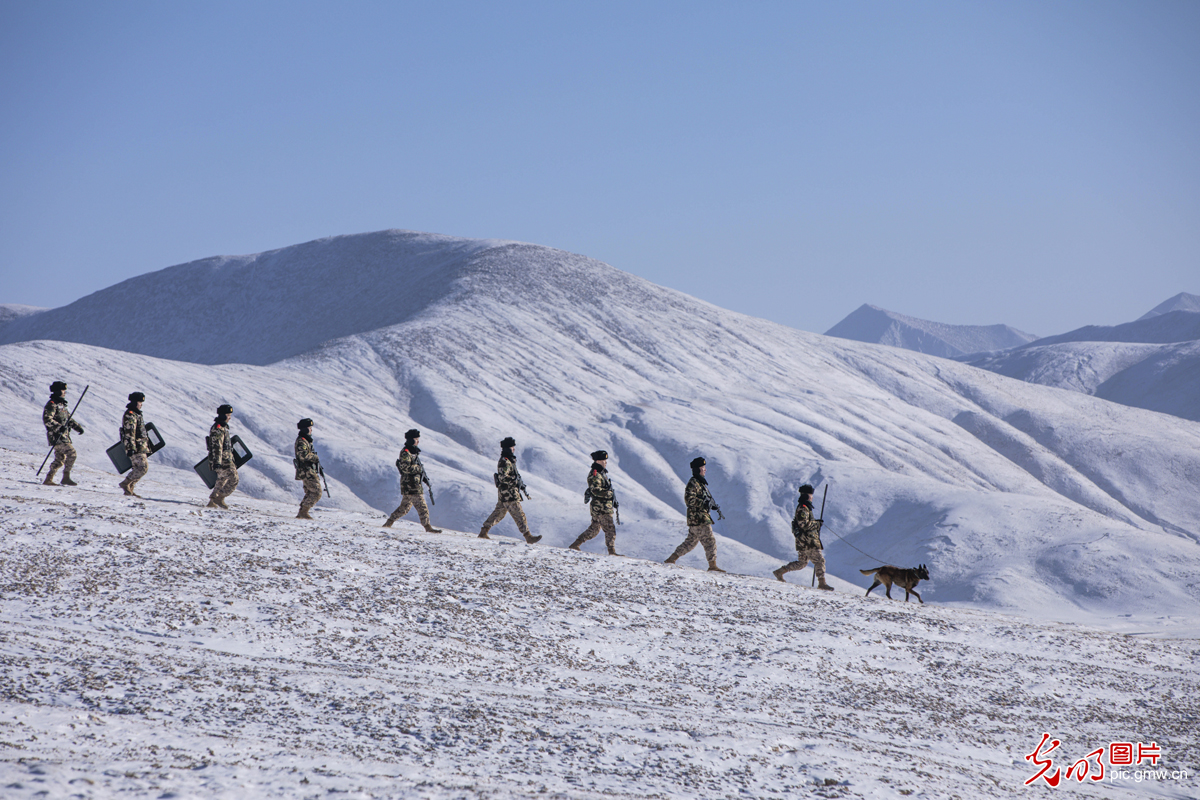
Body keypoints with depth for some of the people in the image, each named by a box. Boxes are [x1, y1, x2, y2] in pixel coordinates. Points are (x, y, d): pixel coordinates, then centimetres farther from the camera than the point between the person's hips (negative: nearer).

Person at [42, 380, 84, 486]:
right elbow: (47, 420, -20)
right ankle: (66, 477, -12)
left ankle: (48, 479, 15)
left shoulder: (61, 405, 20)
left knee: (60, 459, 11)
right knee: (71, 453, -15)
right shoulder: (52, 404, -10)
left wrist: (78, 427, 14)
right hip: (57, 436, -10)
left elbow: (69, 418, 26)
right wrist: (59, 427, -29)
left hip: (63, 436, 10)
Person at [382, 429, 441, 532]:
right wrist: (419, 468, -16)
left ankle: (390, 522, 20)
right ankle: (427, 526, -8)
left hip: (415, 483, 10)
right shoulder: (405, 453, -12)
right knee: (421, 505, -9)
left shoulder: (414, 452, 19)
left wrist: (423, 477, 18)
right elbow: (405, 467, -23)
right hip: (410, 485, -10)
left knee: (404, 507, 15)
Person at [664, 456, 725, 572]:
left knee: (690, 542, 14)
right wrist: (704, 503, -23)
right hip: (698, 518, -10)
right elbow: (689, 500, -20)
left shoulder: (701, 483, 19)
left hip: (703, 518, 10)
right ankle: (712, 565, -4)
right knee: (710, 541, -7)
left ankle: (671, 559, 17)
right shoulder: (693, 483, -12)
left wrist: (713, 506, 13)